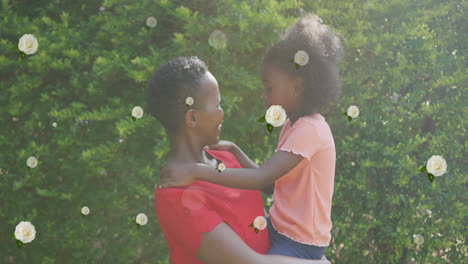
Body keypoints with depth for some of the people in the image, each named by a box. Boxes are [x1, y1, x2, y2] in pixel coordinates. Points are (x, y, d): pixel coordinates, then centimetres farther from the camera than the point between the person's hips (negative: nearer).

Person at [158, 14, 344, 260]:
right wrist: (234, 151, 5)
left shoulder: (310, 129, -22)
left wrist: (197, 171, -32)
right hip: (278, 229, 10)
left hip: (299, 245, -10)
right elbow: (270, 178, 13)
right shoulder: (293, 125, 10)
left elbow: (263, 179, -31)